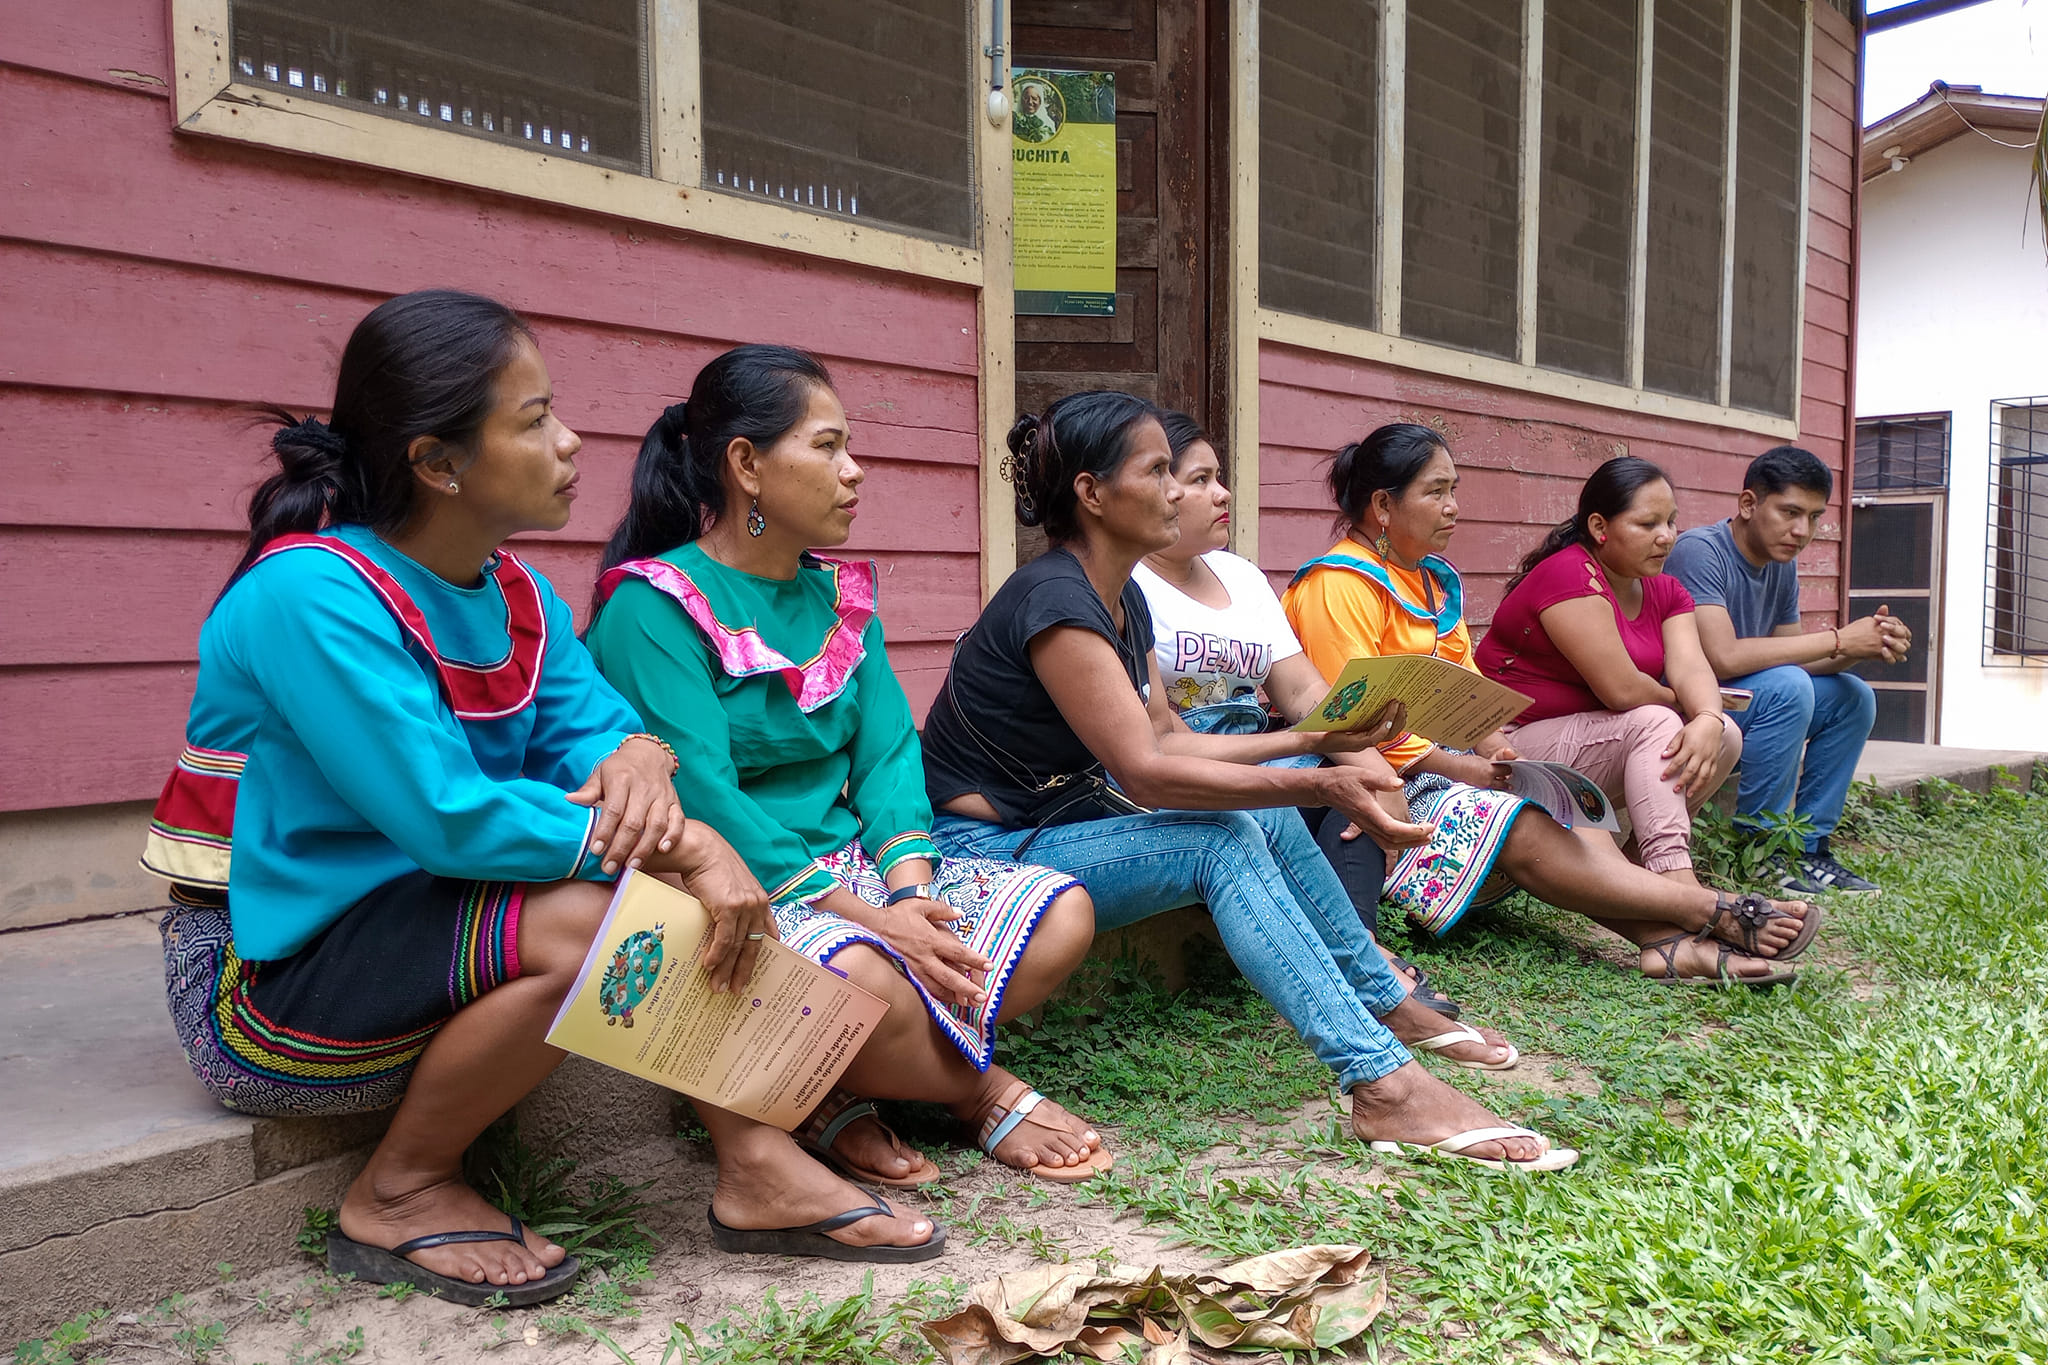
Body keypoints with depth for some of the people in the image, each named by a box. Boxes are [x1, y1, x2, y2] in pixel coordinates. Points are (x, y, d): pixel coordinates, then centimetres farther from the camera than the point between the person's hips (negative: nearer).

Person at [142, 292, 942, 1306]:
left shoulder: (517, 596, 3)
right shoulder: (312, 596, -24)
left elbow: (592, 722, -3)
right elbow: (451, 818, -30)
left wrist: (634, 755, -28)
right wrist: (684, 844, -29)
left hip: (415, 912, 8)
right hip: (264, 982, -8)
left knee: (669, 868, -9)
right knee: (594, 917, -30)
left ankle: (756, 1156, -6)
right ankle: (402, 1193, -8)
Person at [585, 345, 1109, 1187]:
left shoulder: (841, 596, 12)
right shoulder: (654, 608, -12)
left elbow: (888, 752, 5)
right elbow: (703, 797, -20)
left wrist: (908, 889, -14)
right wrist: (867, 919, -23)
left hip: (847, 866, 8)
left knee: (1061, 914, -8)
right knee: (862, 979, -37)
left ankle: (834, 1101, -9)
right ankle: (985, 1093, -2)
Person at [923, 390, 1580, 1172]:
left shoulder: (1121, 598, 8)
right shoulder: (1055, 602, -22)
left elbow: (1169, 739, 8)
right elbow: (1145, 771, -27)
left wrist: (1315, 742, 1)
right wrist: (1317, 787, -29)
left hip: (1061, 823, 9)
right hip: (984, 853, -9)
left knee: (1267, 812, 1)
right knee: (1226, 840, -24)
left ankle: (1388, 1008, 16)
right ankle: (1384, 1087, -27)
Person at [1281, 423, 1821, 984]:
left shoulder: (1436, 579, 18)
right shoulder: (1340, 586, -13)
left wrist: (1497, 748, -5)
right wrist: (1462, 768, -18)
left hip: (1438, 760, 9)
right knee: (1526, 832, -24)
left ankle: (1669, 942, -31)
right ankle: (1714, 911, -24)